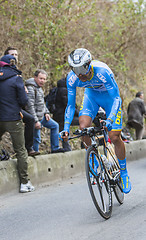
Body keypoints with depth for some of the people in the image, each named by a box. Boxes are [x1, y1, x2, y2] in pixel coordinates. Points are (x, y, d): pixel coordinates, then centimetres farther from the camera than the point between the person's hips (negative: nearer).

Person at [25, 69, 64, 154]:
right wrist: (36, 121, -24)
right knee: (36, 139, -3)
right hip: (35, 118, -10)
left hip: (42, 116, 10)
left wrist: (46, 112, 10)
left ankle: (55, 148, 19)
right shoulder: (30, 88, -20)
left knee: (55, 126, 14)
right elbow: (30, 106, -24)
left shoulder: (39, 87, 12)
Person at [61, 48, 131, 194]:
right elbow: (70, 105, -14)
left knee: (114, 137, -11)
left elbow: (116, 98, -33)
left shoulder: (102, 71, -37)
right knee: (83, 127, -22)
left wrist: (109, 120, -48)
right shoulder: (72, 78, -25)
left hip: (109, 96, -3)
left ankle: (123, 173, 10)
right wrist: (66, 128, -24)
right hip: (92, 95, 3)